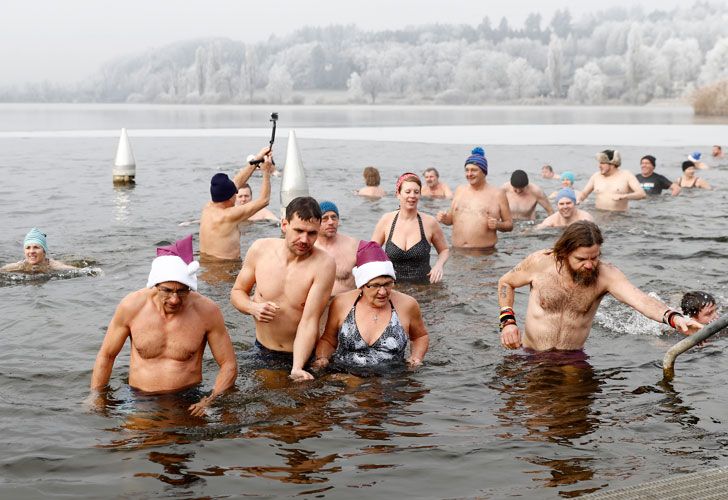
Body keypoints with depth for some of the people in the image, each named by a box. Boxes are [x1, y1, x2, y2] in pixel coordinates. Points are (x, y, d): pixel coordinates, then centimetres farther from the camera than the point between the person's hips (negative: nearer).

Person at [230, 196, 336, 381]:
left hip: (303, 355, -3)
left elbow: (309, 321, -24)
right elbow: (237, 292, 5)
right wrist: (253, 308, -18)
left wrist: (297, 369, -35)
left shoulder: (323, 264, -20)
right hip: (261, 352, 3)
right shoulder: (260, 249, -9)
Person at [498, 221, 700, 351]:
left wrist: (674, 318, -50)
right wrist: (507, 321, -9)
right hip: (531, 355, 0)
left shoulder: (605, 274, -15)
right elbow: (506, 282, 5)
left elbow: (639, 299, -32)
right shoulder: (540, 263, -14)